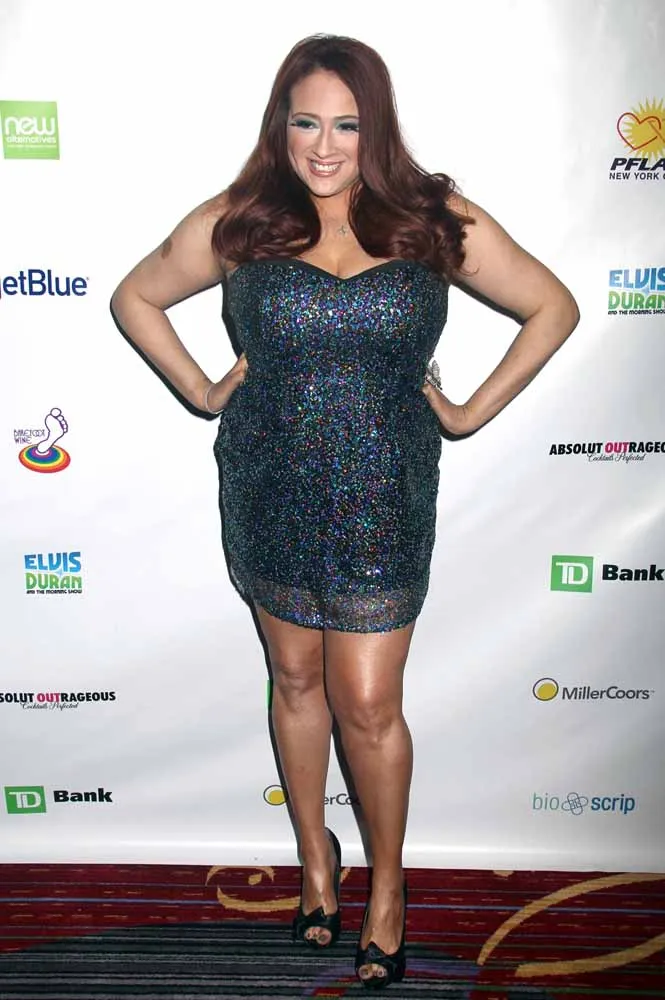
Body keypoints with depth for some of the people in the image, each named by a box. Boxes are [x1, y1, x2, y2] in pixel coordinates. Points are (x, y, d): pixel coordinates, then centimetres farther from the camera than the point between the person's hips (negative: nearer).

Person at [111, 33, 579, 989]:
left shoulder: (439, 223, -5)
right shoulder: (235, 223, -2)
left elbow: (554, 308, 4)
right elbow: (135, 297, 12)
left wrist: (472, 412, 0)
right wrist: (202, 391, 3)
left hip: (382, 500, -1)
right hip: (269, 495, 2)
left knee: (369, 705, 2)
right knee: (296, 679, 16)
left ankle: (388, 884, 31)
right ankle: (315, 855, 42)